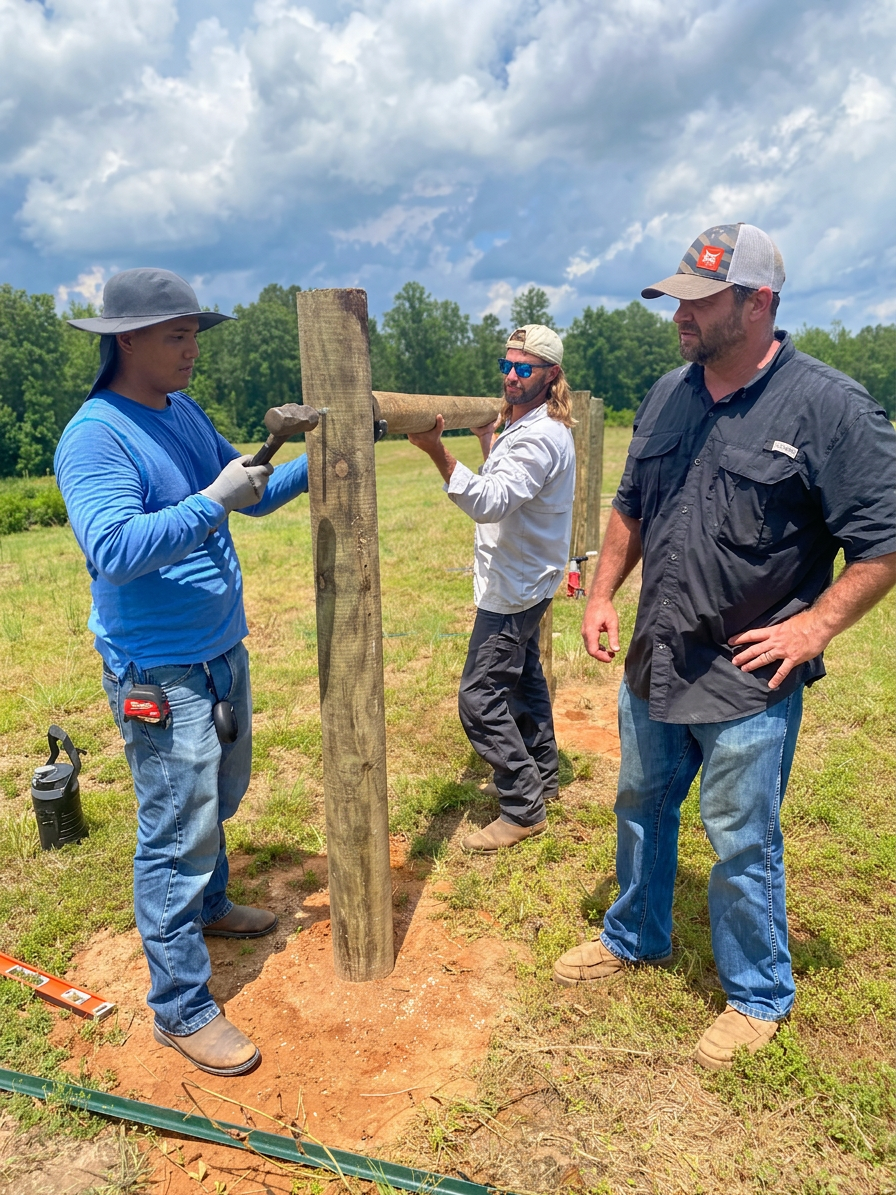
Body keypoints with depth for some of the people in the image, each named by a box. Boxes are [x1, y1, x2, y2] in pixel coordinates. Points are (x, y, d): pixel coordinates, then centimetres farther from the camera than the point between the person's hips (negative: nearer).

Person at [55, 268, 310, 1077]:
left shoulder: (186, 414, 8)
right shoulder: (95, 436, -18)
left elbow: (253, 496, 14)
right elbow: (114, 551, -29)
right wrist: (213, 500, -31)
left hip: (223, 651, 9)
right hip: (159, 671, -9)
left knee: (220, 798, 25)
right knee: (177, 831, 0)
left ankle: (209, 905, 49)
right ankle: (181, 1008, 16)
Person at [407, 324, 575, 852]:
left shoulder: (541, 436, -22)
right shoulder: (523, 424, 11)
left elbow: (489, 503, -35)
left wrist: (437, 451, -43)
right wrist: (487, 435, 26)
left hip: (514, 587, -11)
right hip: (524, 581, 11)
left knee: (481, 698, -9)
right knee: (523, 677, 22)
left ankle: (524, 809, 3)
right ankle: (540, 776, 39)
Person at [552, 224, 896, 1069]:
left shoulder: (827, 406, -14)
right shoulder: (667, 396, 5)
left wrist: (814, 626, -18)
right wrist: (602, 594, 8)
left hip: (749, 680, -6)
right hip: (654, 663, 7)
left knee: (742, 844, 8)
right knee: (641, 808, 22)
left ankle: (758, 996, 34)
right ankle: (634, 938, 48)